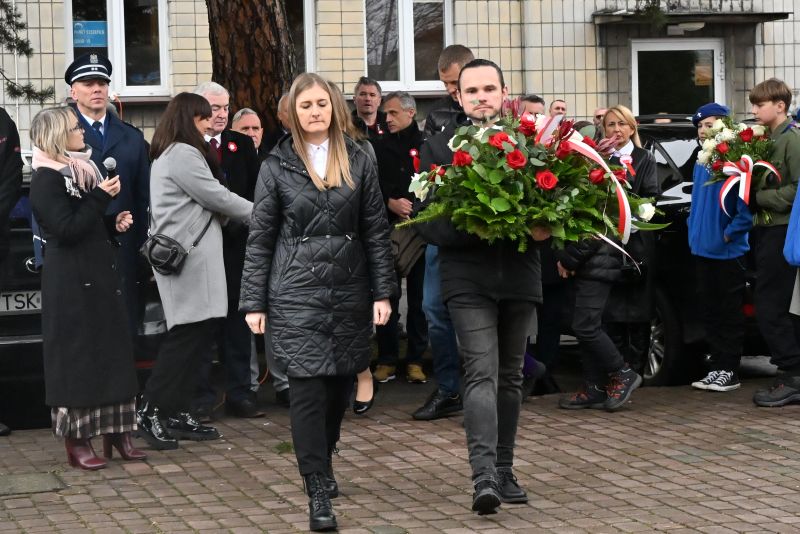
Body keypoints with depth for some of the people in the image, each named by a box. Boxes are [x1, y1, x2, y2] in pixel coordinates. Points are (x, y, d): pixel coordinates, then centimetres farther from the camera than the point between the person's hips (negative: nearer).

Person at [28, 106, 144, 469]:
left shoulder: (81, 170, 15)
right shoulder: (46, 178, -11)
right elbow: (66, 229, -20)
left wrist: (115, 224, 5)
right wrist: (101, 198, -18)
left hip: (100, 275, 8)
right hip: (71, 281, -8)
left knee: (112, 351, 7)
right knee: (76, 356, -3)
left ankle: (115, 431, 13)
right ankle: (77, 440, 3)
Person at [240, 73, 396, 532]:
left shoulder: (358, 162, 6)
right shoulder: (278, 166, 1)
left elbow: (376, 231, 6)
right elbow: (260, 238, 2)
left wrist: (383, 292, -1)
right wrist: (254, 303, -2)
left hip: (349, 291, 3)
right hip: (295, 292, -2)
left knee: (339, 384, 10)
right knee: (308, 387, -9)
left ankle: (323, 462, 34)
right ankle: (319, 493, -6)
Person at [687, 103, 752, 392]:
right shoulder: (701, 163, 12)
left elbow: (746, 205, -19)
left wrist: (730, 233, -17)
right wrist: (694, 229, 13)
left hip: (728, 251, -8)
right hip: (703, 249, 8)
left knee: (730, 313, 0)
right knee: (710, 312, 12)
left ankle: (729, 371, 5)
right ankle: (717, 366, 19)